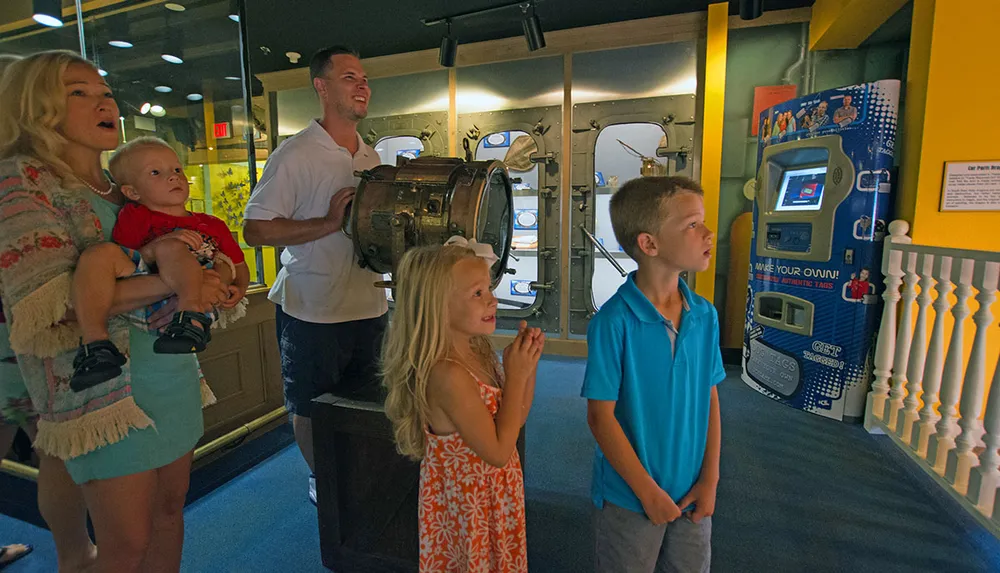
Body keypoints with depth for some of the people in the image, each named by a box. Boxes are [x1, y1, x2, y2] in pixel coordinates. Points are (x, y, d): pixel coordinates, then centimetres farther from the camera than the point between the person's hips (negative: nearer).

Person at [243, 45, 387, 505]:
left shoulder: (372, 157, 10)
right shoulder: (294, 154, -10)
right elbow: (254, 230, -15)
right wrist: (330, 223, -23)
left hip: (368, 306, 6)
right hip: (311, 309, -5)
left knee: (367, 402, 18)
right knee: (309, 408, 13)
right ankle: (320, 479, 40)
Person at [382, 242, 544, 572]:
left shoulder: (478, 352, -6)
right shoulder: (447, 375, -32)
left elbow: (516, 418, 5)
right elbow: (498, 451, -26)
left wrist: (528, 364, -9)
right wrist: (516, 374, -24)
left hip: (495, 495, 8)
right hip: (468, 506, -8)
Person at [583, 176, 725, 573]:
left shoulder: (705, 316, -6)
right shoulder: (614, 321, -23)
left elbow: (710, 398, 3)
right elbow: (600, 416, -18)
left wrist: (710, 478, 1)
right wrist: (649, 492, -12)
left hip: (692, 495, 5)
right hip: (630, 497, -4)